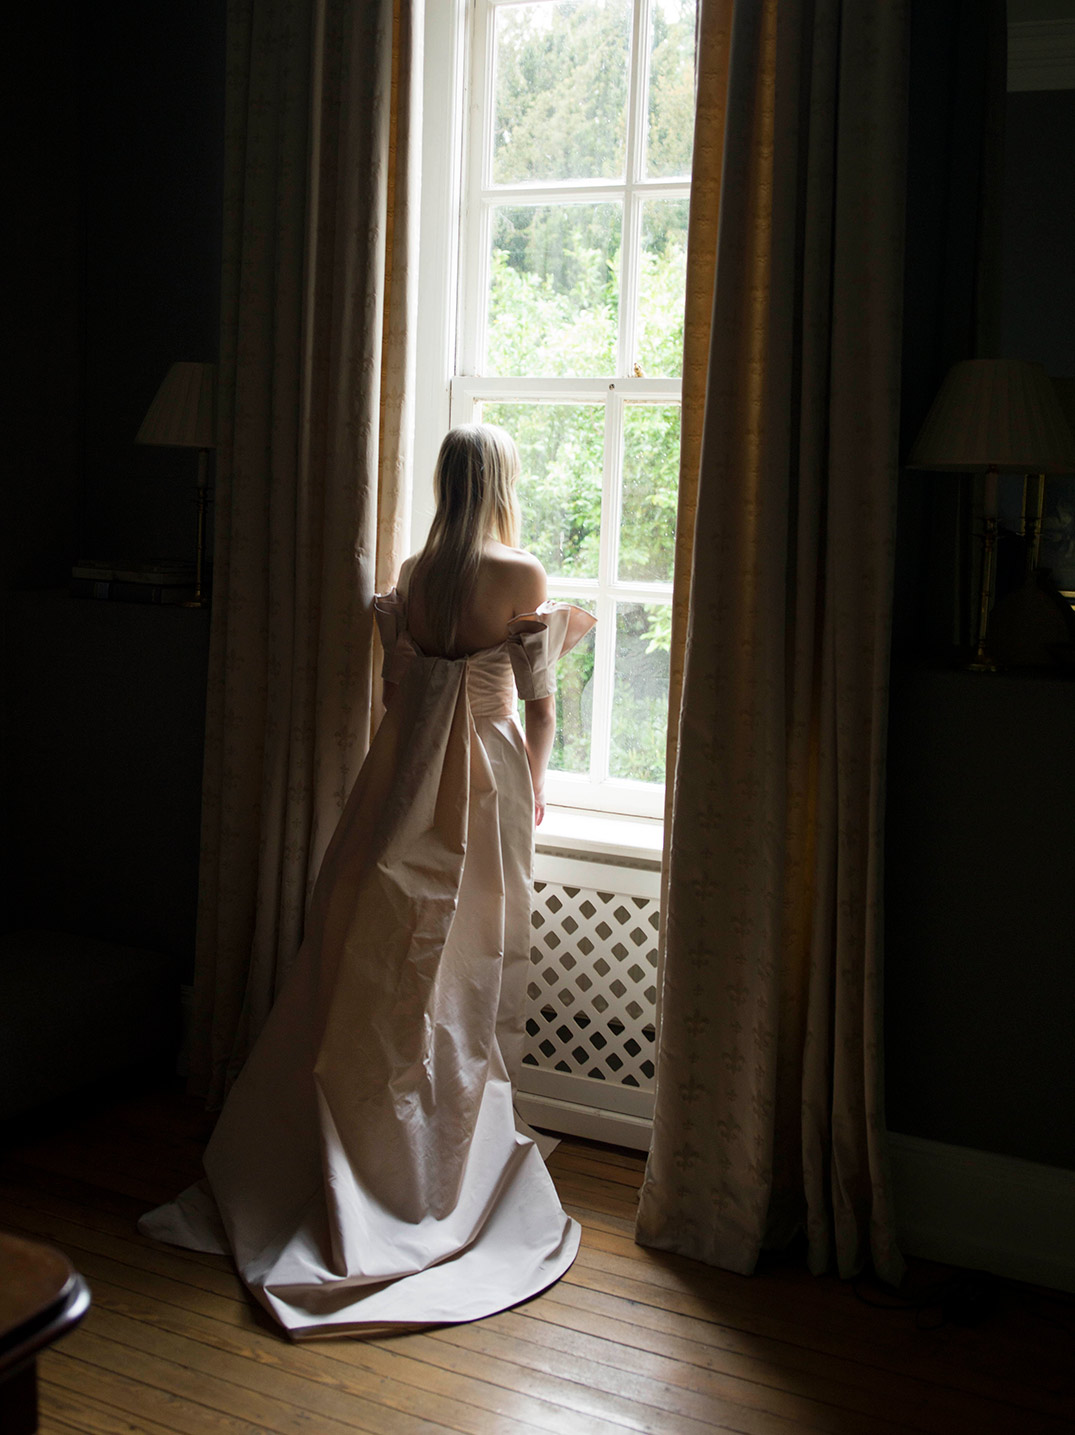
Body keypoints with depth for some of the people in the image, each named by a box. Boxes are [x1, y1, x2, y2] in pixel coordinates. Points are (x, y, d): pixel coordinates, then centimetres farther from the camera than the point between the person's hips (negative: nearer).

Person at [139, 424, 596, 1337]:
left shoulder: (412, 575, 3)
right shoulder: (521, 575, -10)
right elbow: (539, 705, -6)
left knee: (365, 969, 11)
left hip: (402, 778, 4)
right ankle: (440, 1166, 14)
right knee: (460, 978, 5)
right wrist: (534, 783, 9)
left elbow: (397, 690, 10)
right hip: (484, 782, -4)